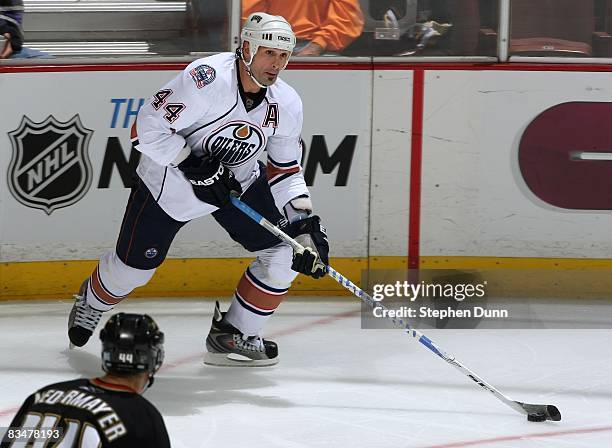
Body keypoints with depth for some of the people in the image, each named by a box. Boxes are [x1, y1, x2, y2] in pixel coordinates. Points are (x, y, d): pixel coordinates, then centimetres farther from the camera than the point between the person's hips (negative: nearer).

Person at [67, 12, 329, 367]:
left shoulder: (287, 104, -13)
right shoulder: (207, 78, -32)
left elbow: (285, 170, -1)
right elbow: (148, 129, -27)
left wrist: (305, 223, -12)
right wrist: (194, 165, -31)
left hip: (238, 180, 5)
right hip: (170, 179, -5)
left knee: (286, 252, -10)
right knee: (134, 265, 8)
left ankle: (231, 335, 5)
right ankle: (92, 302, 44)